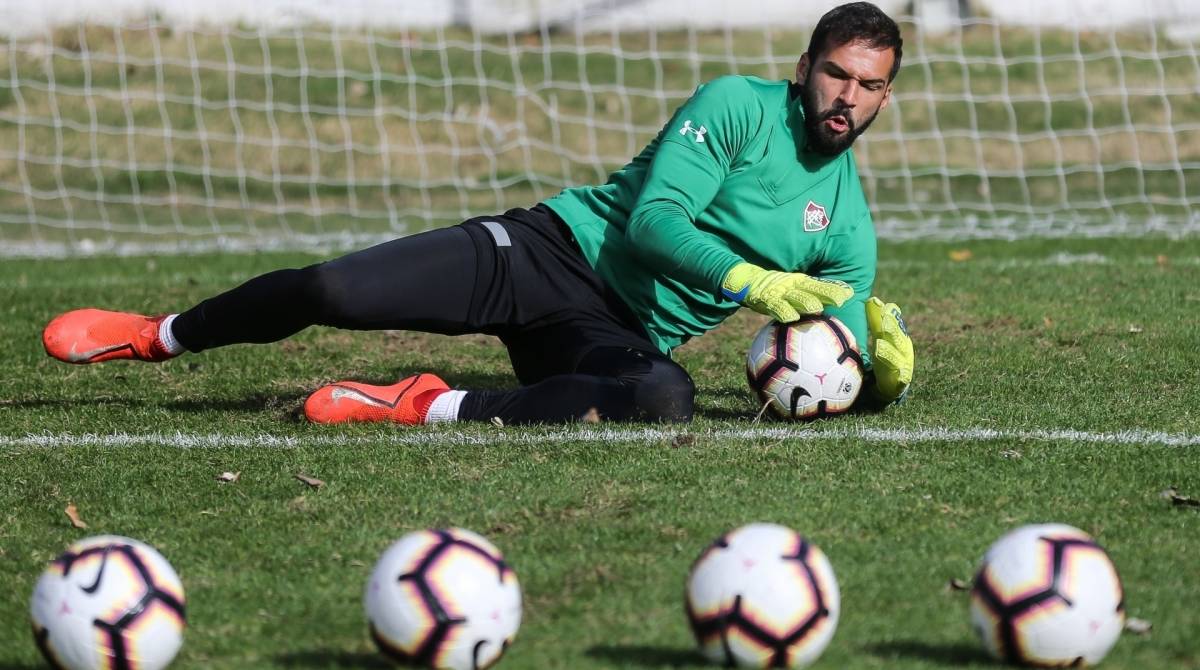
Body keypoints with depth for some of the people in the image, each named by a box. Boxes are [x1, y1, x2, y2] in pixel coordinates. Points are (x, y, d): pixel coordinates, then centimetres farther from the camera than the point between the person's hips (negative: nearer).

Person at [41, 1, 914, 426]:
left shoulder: (848, 231, 9)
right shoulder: (738, 106, -3)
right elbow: (654, 218, -15)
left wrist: (881, 362, -14)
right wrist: (751, 281, -30)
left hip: (615, 335, 2)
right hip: (552, 249, -2)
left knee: (667, 399, -38)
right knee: (332, 291, -20)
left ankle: (435, 407, -29)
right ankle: (160, 337, 10)